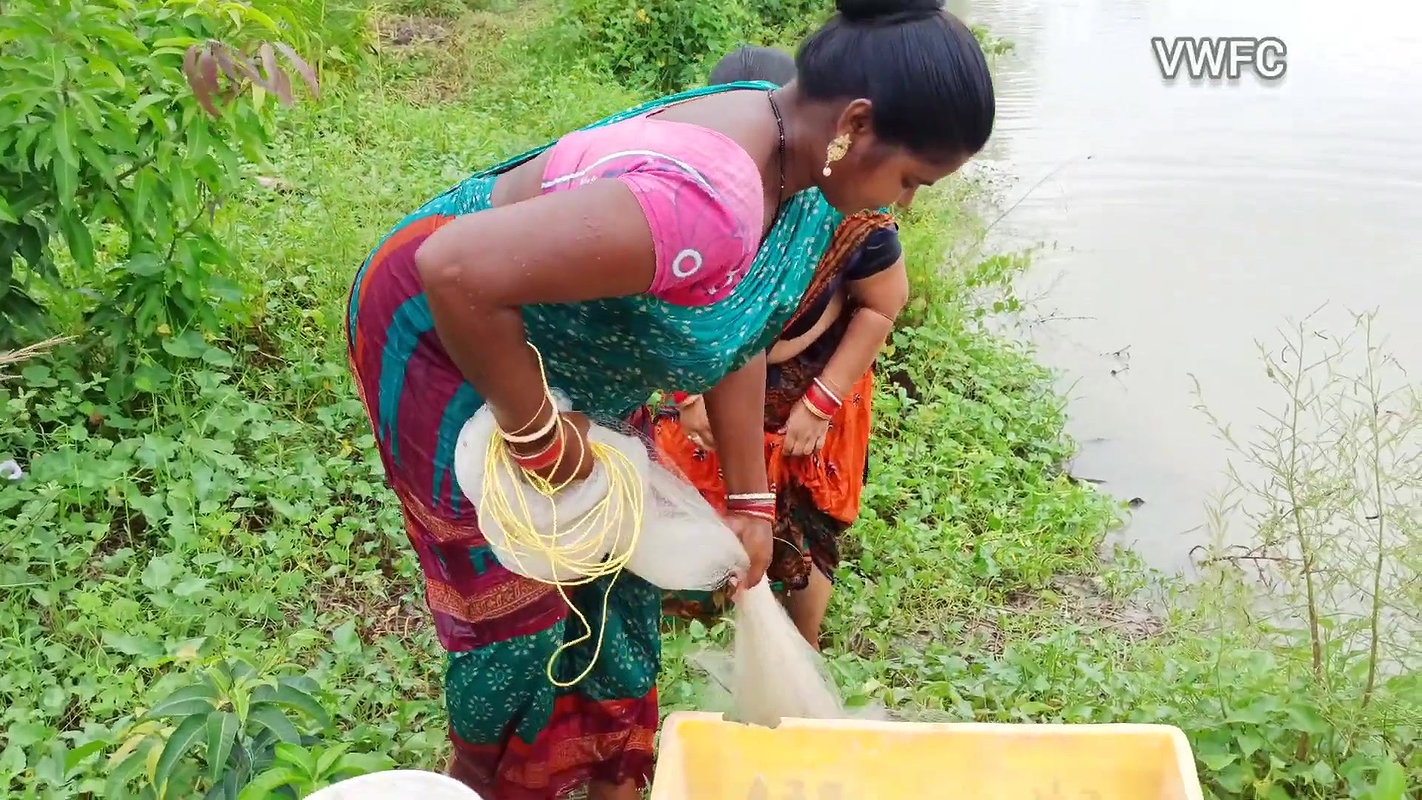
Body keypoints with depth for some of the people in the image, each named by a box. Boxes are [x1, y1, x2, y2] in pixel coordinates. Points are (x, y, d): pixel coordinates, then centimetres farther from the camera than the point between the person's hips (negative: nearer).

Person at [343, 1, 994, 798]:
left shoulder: (790, 160, -8)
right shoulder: (704, 202, -40)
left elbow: (736, 336, 2)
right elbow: (454, 271, -44)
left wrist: (750, 503, 8)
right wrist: (538, 434, -29)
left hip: (560, 343, 9)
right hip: (446, 332, -9)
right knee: (519, 589, 5)